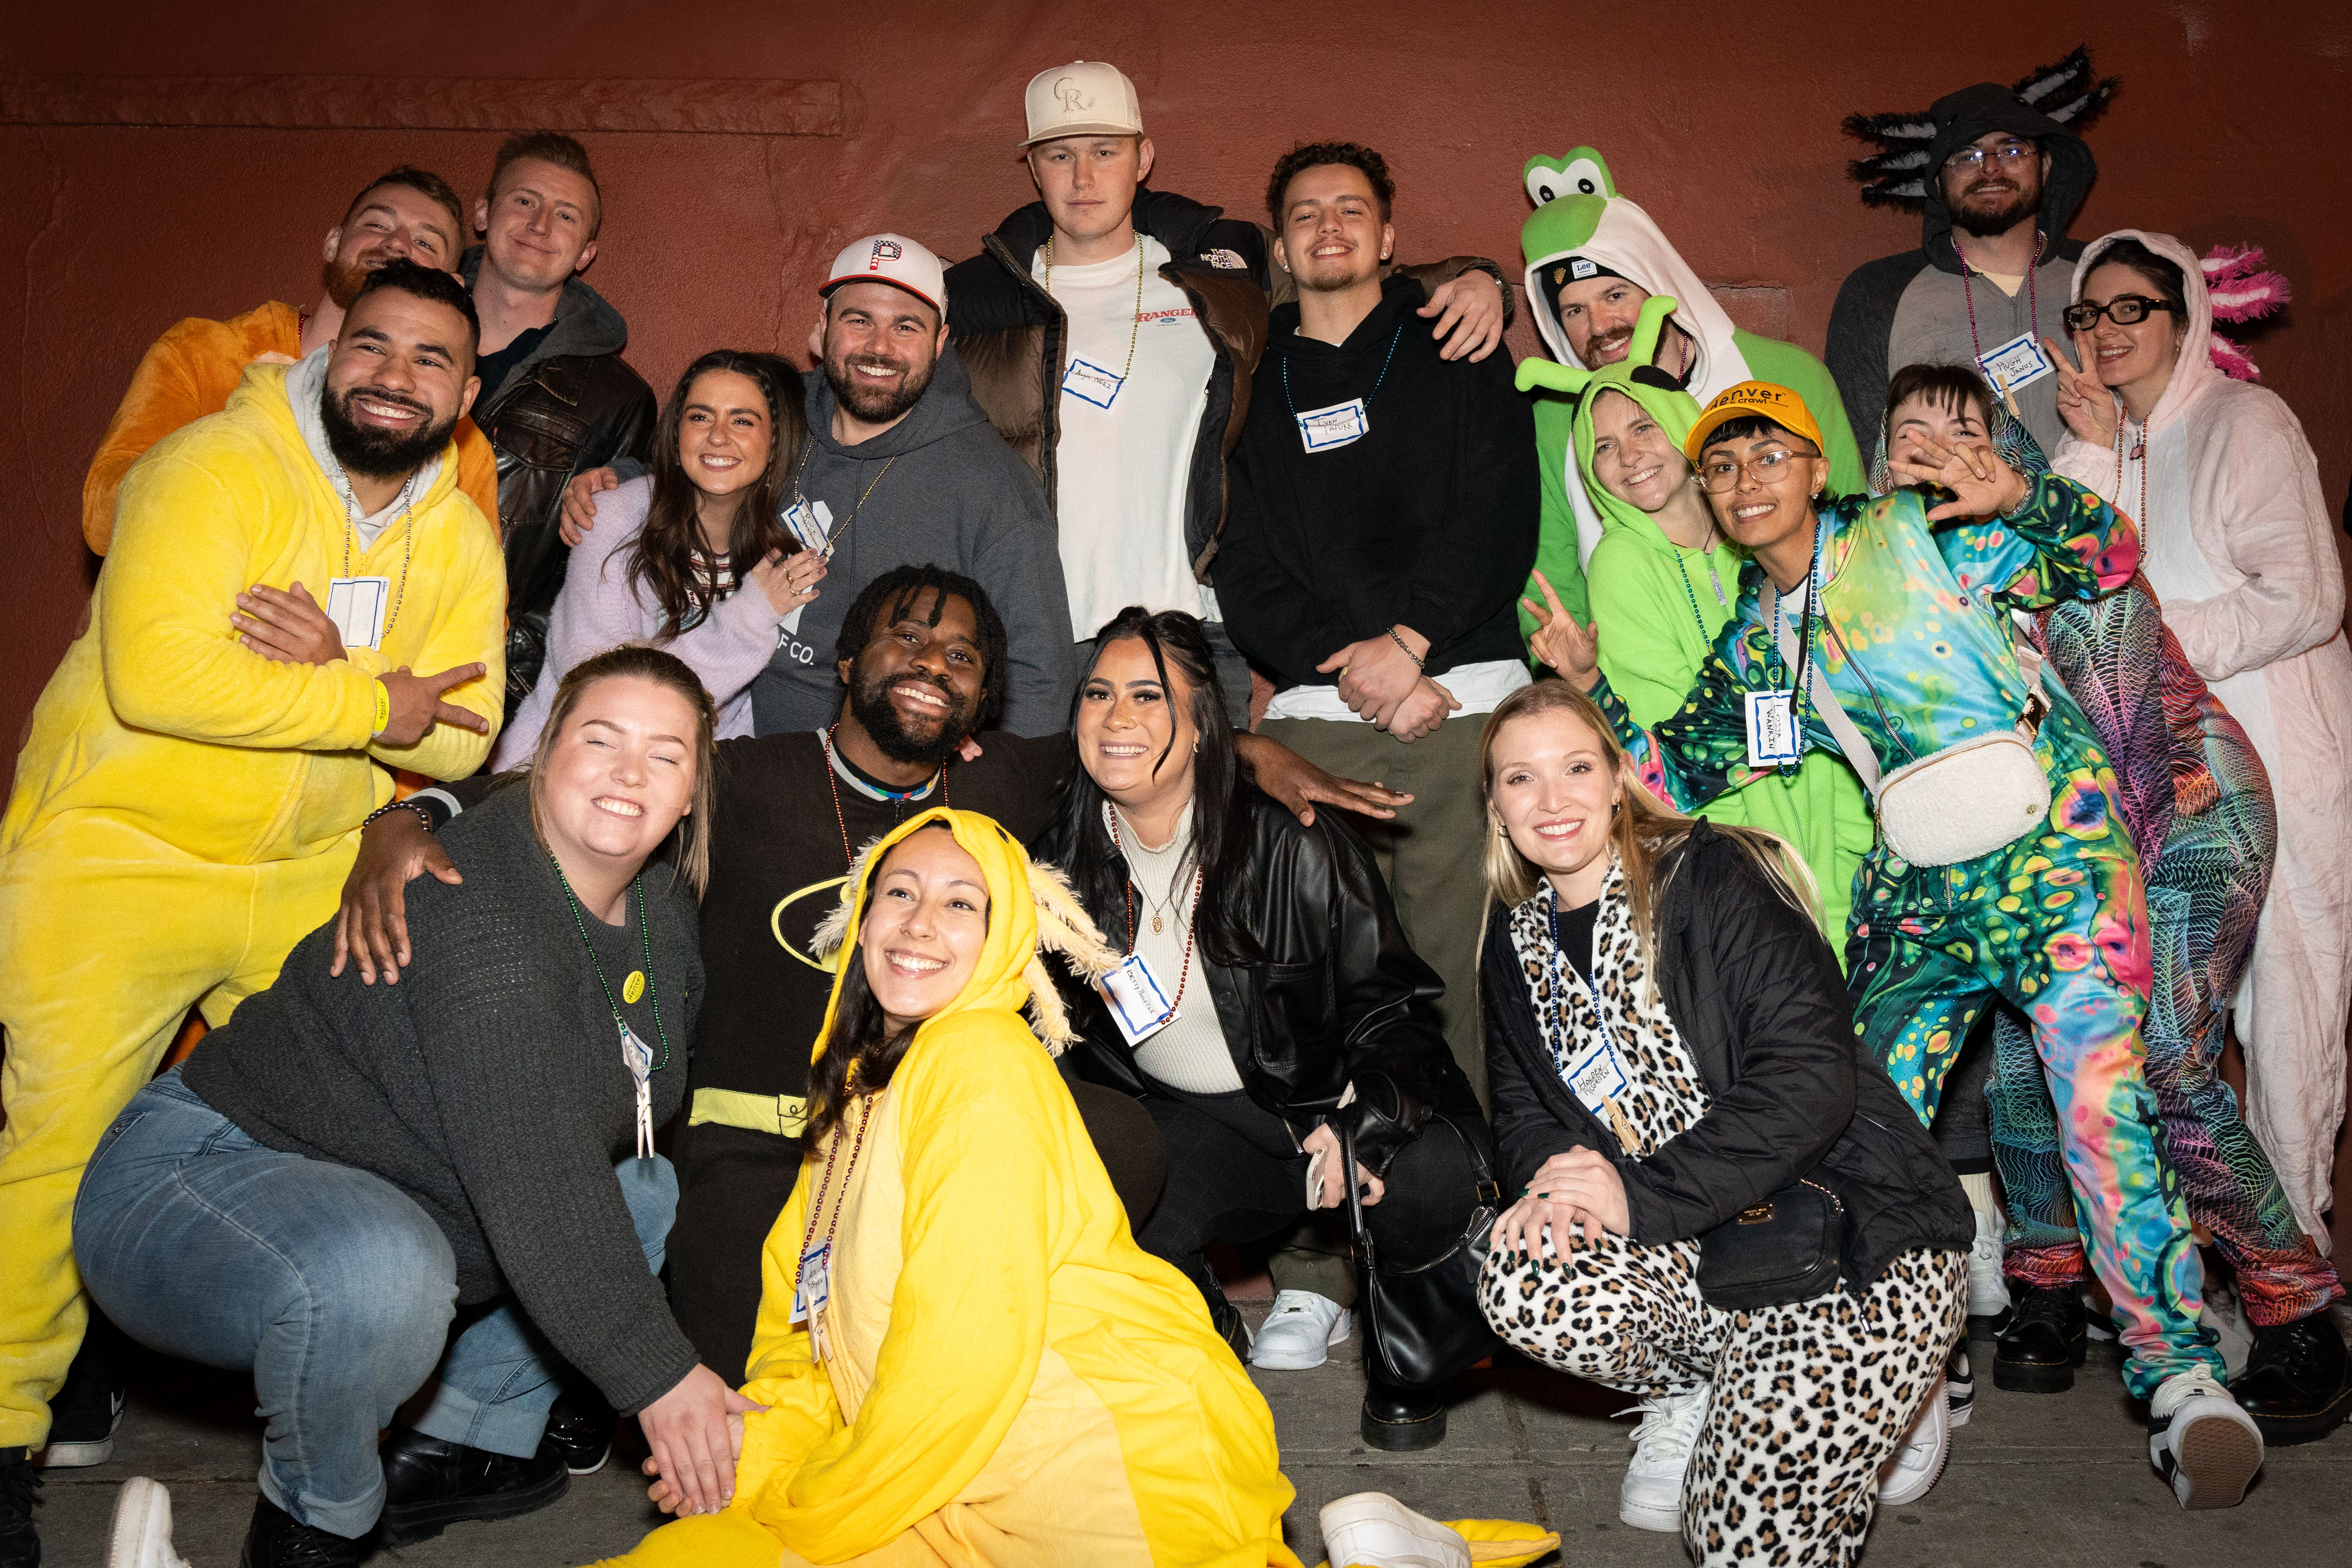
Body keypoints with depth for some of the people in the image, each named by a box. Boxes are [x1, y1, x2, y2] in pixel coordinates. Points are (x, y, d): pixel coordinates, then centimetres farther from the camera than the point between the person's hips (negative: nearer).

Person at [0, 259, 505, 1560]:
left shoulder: (461, 540, 3)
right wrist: (371, 703, -21)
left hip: (313, 869, 5)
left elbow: (462, 738, -5)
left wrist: (331, 666, -22)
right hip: (118, 851, -5)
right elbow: (157, 676, -27)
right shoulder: (215, 467, -14)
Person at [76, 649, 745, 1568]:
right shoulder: (477, 907, -28)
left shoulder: (663, 903, -1)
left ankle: (453, 1448, 12)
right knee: (377, 1274, -39)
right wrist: (653, 1372, -29)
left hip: (406, 1199, 9)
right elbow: (528, 1166, -32)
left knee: (655, 1190, 13)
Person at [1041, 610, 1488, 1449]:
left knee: (1429, 1181, -33)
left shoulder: (1296, 847, -11)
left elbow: (1391, 1003, -8)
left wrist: (1365, 1125, -26)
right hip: (1181, 1121, 2)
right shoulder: (1065, 860, -1)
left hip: (1323, 1102, -2)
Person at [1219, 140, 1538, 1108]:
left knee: (1461, 966, -5)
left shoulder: (1456, 356, 14)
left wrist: (1407, 640, -10)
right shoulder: (1252, 384, 17)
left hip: (1463, 701, -1)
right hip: (1315, 714, 1)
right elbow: (1243, 573, 7)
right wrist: (1346, 658, -8)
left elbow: (1501, 521, 2)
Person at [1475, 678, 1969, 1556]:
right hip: (1682, 1247, 5)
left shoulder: (1714, 876, -10)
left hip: (1851, 1228, -5)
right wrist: (1552, 1175, -13)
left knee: (1751, 1535, -22)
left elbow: (1811, 1073, -19)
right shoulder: (1518, 939, 9)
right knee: (1524, 1286, -28)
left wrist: (1645, 1195, -22)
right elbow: (1522, 1111, 12)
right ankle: (1700, 1395, 3)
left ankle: (1874, 1397, 12)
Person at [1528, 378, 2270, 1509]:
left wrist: (2019, 500, -18)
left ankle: (2179, 1373, -6)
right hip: (1917, 884, 5)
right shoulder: (1752, 648, 14)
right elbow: (1671, 781, 13)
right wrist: (1588, 685, 4)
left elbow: (2109, 559, 1)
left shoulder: (1913, 532, 0)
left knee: (2102, 1097, -15)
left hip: (2053, 843, -5)